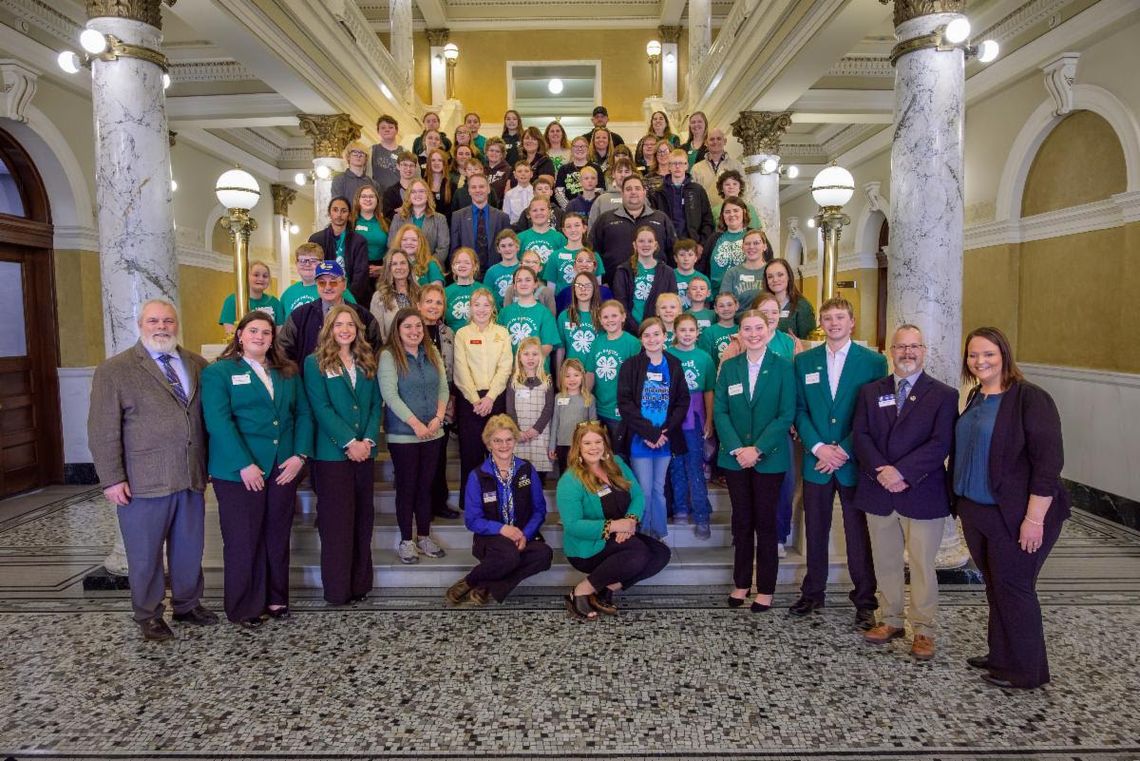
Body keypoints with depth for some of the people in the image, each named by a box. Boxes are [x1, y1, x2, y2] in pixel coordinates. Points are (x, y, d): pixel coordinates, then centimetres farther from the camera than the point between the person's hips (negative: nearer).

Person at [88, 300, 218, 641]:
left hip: (191, 476, 4)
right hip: (143, 481, -4)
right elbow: (103, 430, -6)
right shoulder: (114, 370, -3)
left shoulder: (197, 365, 10)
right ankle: (148, 615, 26)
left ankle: (188, 604, 33)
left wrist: (209, 463, 10)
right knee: (145, 554, 9)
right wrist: (112, 479, -10)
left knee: (189, 549, 14)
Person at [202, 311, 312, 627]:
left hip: (283, 468, 4)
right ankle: (244, 607, 19)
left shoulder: (287, 372, 13)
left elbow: (303, 413, 9)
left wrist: (300, 455, -4)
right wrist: (245, 464, -18)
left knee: (278, 538, 12)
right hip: (238, 471, -4)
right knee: (243, 541, 5)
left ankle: (275, 598, 26)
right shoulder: (218, 372, -1)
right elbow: (218, 421, -11)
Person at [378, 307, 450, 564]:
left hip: (433, 433, 5)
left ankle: (424, 537, 23)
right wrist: (415, 423, -18)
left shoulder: (432, 353, 9)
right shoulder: (388, 356, -7)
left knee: (425, 485, 12)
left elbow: (443, 388, 7)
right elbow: (389, 394, -15)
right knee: (406, 486, 4)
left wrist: (438, 417, -8)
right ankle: (406, 541, 15)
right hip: (403, 434, -4)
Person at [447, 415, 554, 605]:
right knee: (509, 554, -38)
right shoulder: (477, 477, -2)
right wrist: (501, 528, -19)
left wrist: (525, 534, -14)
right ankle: (467, 584, -11)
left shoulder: (527, 470, 4)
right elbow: (472, 520, -3)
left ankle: (488, 589, -21)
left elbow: (539, 509, 4)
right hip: (490, 537, -3)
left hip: (523, 537, 3)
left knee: (544, 553, -31)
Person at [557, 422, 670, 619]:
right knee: (639, 552, -30)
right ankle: (581, 591, -18)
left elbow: (637, 495, 2)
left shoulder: (616, 464, 4)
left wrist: (631, 520, -20)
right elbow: (572, 525, -22)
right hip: (588, 547, -7)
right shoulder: (570, 481, -16)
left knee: (662, 554, -12)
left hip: (619, 539, 7)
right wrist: (613, 526, -27)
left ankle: (606, 590, -10)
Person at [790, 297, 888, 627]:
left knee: (859, 534, 6)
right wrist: (818, 447, -9)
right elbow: (799, 409, 4)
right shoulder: (804, 361, 6)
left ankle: (865, 601, 19)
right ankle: (813, 593, 26)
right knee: (815, 532, 11)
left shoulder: (874, 361, -2)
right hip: (816, 461, 2)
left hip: (855, 462, -2)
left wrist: (844, 450, -11)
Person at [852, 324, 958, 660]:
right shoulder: (870, 392, 9)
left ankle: (923, 630, 18)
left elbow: (940, 444, -11)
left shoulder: (944, 395, 0)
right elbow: (860, 436, 0)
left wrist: (902, 472, -19)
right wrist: (881, 470, -15)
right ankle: (890, 620, 27)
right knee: (885, 563, 13)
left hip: (922, 494, -3)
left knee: (922, 566, 5)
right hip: (878, 493, 3)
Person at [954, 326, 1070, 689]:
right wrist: (961, 503, 14)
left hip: (1015, 516, -7)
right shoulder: (976, 397, 8)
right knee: (994, 585, 17)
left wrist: (1034, 519, -21)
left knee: (1013, 588, 4)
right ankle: (1000, 656, 31)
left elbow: (1048, 461, -19)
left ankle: (1025, 671, 20)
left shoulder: (1030, 398, -15)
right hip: (976, 511, 7)